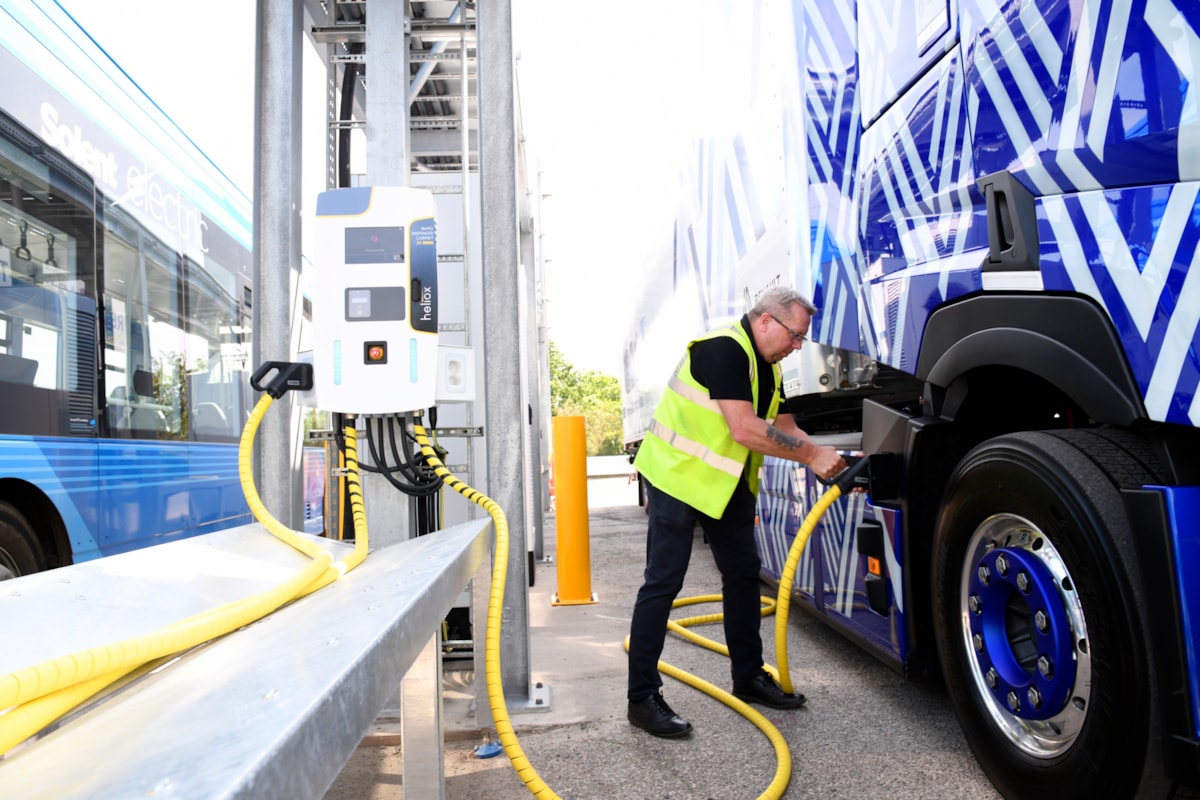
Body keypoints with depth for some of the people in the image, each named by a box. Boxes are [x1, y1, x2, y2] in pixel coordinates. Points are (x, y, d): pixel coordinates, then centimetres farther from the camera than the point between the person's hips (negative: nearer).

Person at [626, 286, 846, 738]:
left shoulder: (767, 365, 9)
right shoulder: (724, 349, -22)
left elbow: (785, 428, 11)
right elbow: (744, 429, -28)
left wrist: (827, 460, -4)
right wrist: (811, 455, -21)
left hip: (728, 481, 10)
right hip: (678, 477, -10)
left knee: (743, 573, 13)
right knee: (663, 583, -5)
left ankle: (748, 676, 28)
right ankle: (642, 698, 3)